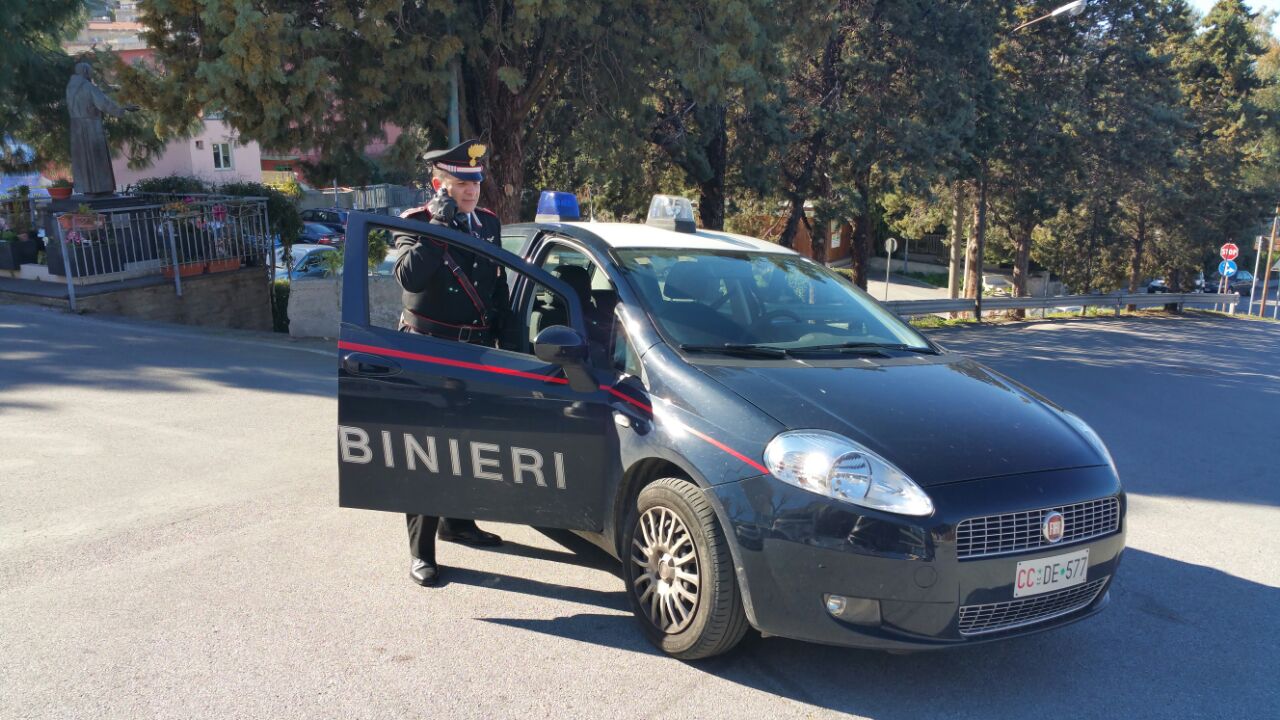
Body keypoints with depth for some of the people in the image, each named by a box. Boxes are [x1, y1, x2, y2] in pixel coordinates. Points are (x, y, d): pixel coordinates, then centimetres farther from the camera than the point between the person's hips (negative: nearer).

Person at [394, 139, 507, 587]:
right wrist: (439, 226, -26)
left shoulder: (488, 224, 8)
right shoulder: (415, 223, -8)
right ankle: (421, 551, 5)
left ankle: (457, 521, 37)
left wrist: (501, 338, 11)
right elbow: (410, 277, -26)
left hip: (476, 350, 6)